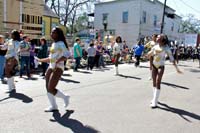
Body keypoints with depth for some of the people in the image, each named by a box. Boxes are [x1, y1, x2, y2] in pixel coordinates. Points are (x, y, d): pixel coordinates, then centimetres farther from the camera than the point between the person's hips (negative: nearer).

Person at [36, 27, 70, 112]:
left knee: (51, 89, -9)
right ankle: (53, 106, 19)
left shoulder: (60, 44, -10)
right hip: (50, 67, 9)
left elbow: (67, 55, -26)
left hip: (58, 68, -9)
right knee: (48, 88, 7)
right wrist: (40, 60, 26)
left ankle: (65, 97, 15)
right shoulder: (53, 44, 17)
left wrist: (57, 61, -35)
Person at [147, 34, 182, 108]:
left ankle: (155, 102, -4)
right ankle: (155, 98, 27)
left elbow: (171, 58, -10)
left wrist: (176, 68, -15)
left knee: (158, 83, -9)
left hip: (161, 67, -5)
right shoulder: (155, 47, 4)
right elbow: (149, 55, 16)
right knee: (154, 82, 11)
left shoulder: (166, 48, -9)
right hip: (154, 66, 5)